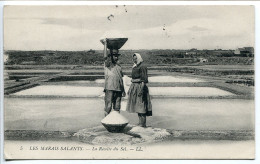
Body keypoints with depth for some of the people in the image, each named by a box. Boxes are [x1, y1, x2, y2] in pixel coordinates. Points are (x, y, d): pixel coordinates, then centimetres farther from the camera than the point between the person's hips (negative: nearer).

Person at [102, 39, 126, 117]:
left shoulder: (118, 66, 18)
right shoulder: (108, 65, 1)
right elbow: (105, 56, -18)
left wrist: (123, 90, 17)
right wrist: (105, 44, -14)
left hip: (118, 89, 6)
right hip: (109, 89, -6)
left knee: (117, 107, 10)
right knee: (108, 106, -6)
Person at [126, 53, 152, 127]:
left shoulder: (142, 67, -12)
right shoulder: (134, 67, 15)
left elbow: (144, 79, -18)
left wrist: (141, 89, -24)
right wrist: (130, 89, 19)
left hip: (140, 86, -9)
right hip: (134, 87, 9)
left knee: (141, 105, -8)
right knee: (137, 105, 11)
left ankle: (143, 123, -5)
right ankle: (140, 122, 17)